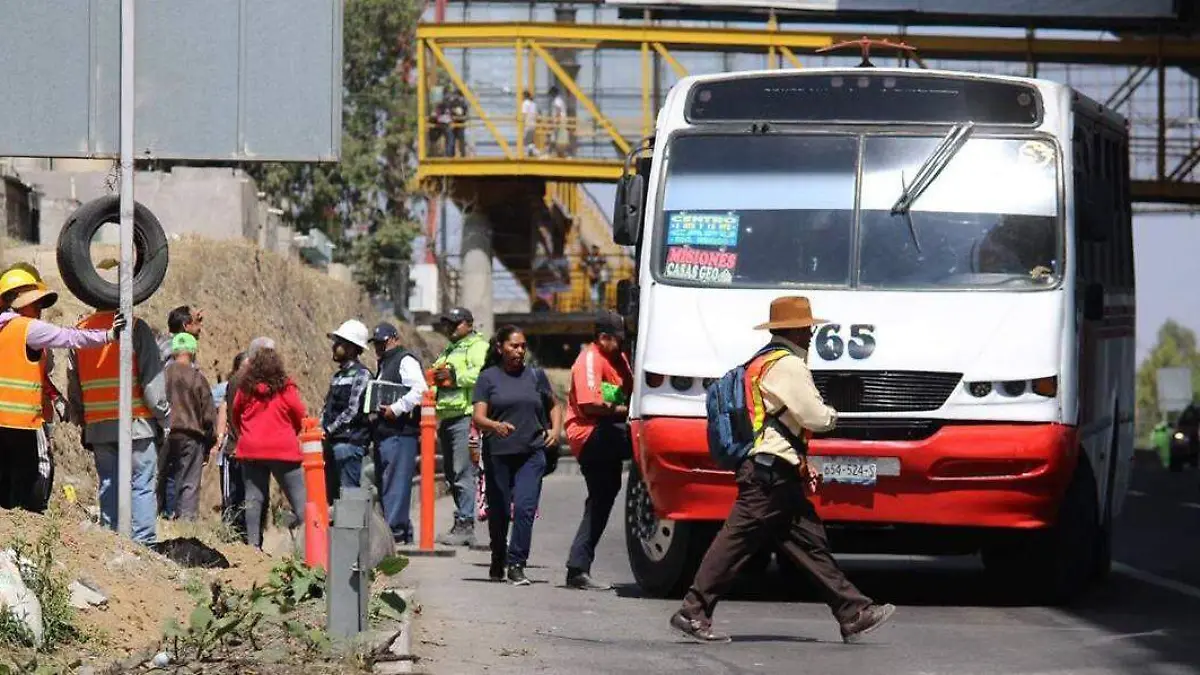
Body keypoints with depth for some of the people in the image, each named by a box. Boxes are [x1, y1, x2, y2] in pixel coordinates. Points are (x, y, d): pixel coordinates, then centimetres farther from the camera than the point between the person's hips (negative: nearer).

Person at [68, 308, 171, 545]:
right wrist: (165, 417, 1)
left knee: (108, 486, 10)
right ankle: (143, 542, -6)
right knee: (143, 485, -1)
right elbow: (153, 381, -10)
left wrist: (81, 420, 23)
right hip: (137, 423, -4)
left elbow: (74, 386, 13)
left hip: (97, 426, 5)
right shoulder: (136, 328, -8)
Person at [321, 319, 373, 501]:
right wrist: (321, 429, 4)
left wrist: (329, 430, -12)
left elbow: (352, 411, -15)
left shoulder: (361, 375, -8)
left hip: (349, 443, -9)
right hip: (333, 443, 9)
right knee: (333, 494, 9)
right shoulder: (340, 375, 20)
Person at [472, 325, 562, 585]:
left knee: (525, 508, -15)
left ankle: (516, 564, -14)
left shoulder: (535, 375, 11)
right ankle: (497, 563, 29)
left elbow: (554, 405, 25)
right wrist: (495, 426, -25)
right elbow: (478, 418, -4)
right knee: (499, 512, 7)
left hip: (532, 454, 1)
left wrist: (555, 429, 7)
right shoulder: (488, 378, 4)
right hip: (498, 454, -1)